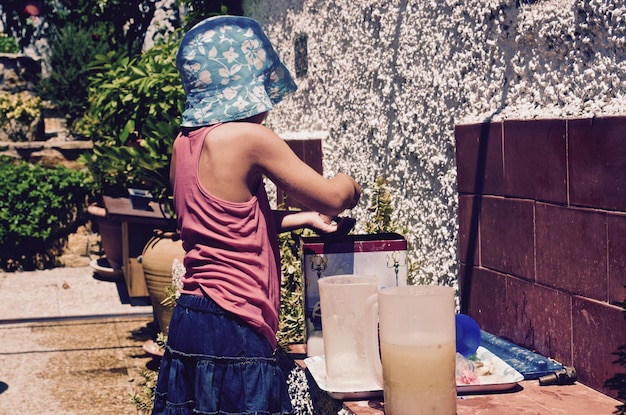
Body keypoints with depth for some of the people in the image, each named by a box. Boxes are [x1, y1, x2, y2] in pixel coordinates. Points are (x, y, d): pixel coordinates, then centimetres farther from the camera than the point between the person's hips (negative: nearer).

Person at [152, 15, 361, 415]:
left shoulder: (185, 142, 9)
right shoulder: (248, 138, -15)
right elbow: (332, 198, -6)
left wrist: (303, 217, 25)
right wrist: (349, 185, 15)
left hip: (189, 318, 9)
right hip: (232, 331, -9)